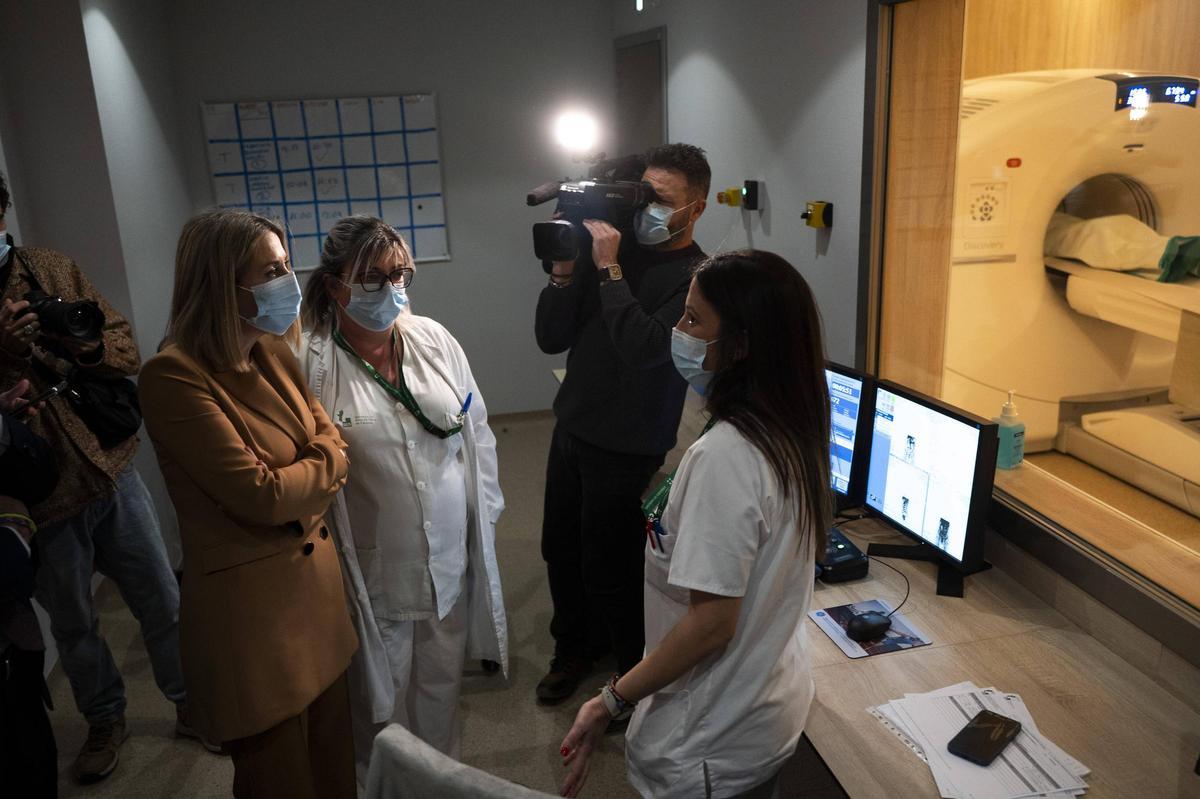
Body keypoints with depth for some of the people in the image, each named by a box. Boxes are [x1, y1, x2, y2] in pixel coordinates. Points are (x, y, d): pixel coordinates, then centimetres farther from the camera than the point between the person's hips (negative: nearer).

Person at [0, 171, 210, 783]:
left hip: (110, 470, 2)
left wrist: (84, 344, -21)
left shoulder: (53, 269, 0)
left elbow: (128, 352, 0)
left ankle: (191, 705, 33)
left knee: (163, 602, 12)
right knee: (73, 624, 16)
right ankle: (104, 721, 41)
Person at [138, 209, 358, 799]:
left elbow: (333, 444, 5)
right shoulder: (173, 376, -19)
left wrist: (292, 489, -13)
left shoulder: (273, 354, 4)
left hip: (314, 578, 6)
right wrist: (323, 468, -4)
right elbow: (259, 494, -22)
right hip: (250, 603, -6)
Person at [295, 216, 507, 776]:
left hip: (450, 555, 4)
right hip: (376, 566, -3)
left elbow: (478, 430, 6)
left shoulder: (433, 339, -2)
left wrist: (486, 508, 7)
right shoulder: (310, 364, -15)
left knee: (442, 679, 21)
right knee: (380, 692, 16)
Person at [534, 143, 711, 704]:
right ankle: (573, 650, 44)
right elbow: (551, 339, 2)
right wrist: (565, 272, -13)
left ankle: (638, 676, 29)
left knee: (608, 571, 4)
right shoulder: (617, 249, 3)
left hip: (626, 448, -7)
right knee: (560, 550, 20)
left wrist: (608, 268, -24)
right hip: (572, 427, 7)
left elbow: (646, 348, -30)